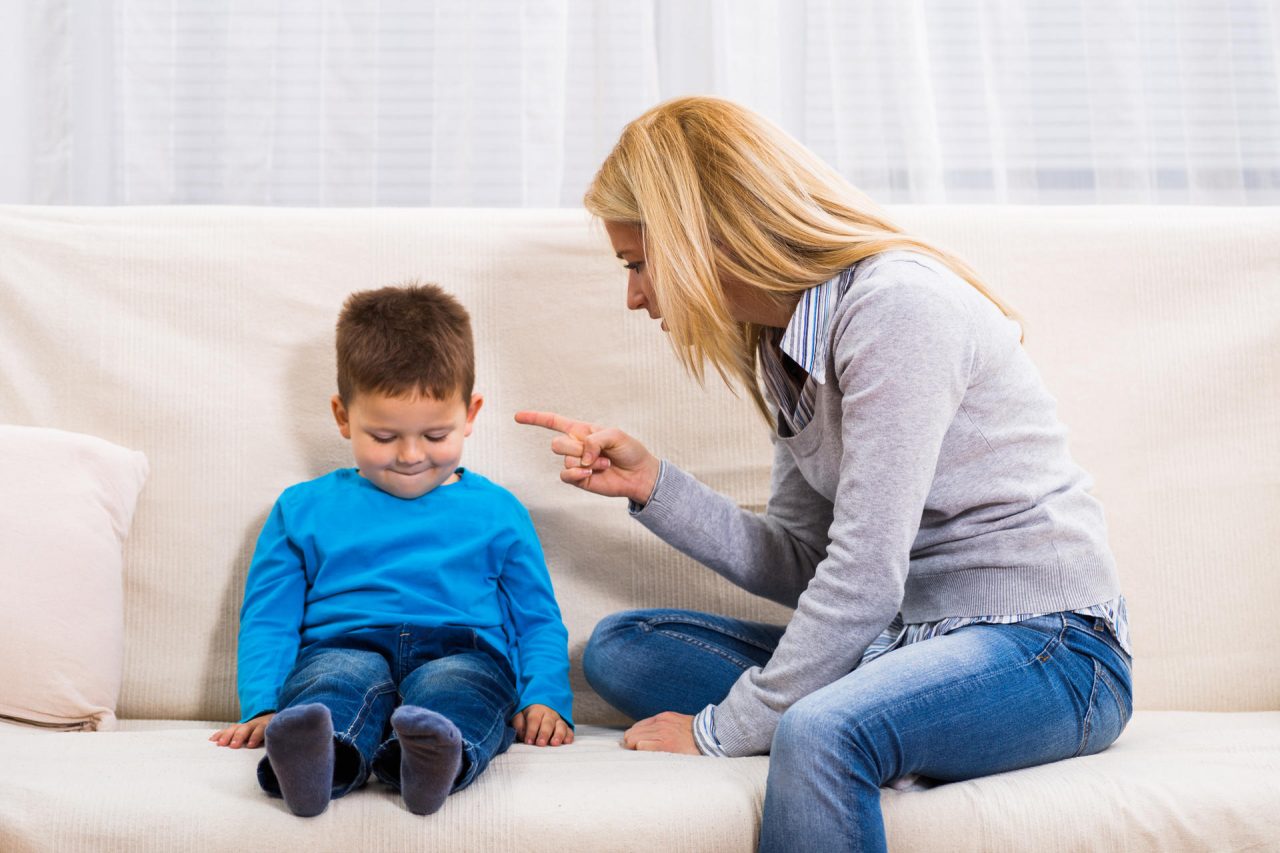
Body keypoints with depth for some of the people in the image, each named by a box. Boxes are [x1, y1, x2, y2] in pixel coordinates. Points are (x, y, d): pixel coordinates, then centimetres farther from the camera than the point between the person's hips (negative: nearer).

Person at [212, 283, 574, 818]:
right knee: (345, 675, -37)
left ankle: (432, 758, -68)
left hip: (461, 651, 0)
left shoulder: (496, 512, 22)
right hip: (341, 648, 0)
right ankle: (316, 759, -67)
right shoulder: (303, 510, 22)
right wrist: (261, 709, 0)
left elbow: (538, 621, 23)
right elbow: (268, 619, 18)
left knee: (451, 684, -36)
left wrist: (545, 700, 3)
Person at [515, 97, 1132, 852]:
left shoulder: (897, 306, -18)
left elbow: (863, 580, -22)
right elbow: (802, 566, 9)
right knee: (618, 647, 3)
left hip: (1047, 649, -9)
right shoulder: (786, 342, 11)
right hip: (909, 638, 10)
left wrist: (720, 730, -16)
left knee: (817, 733, -39)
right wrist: (652, 484, 0)